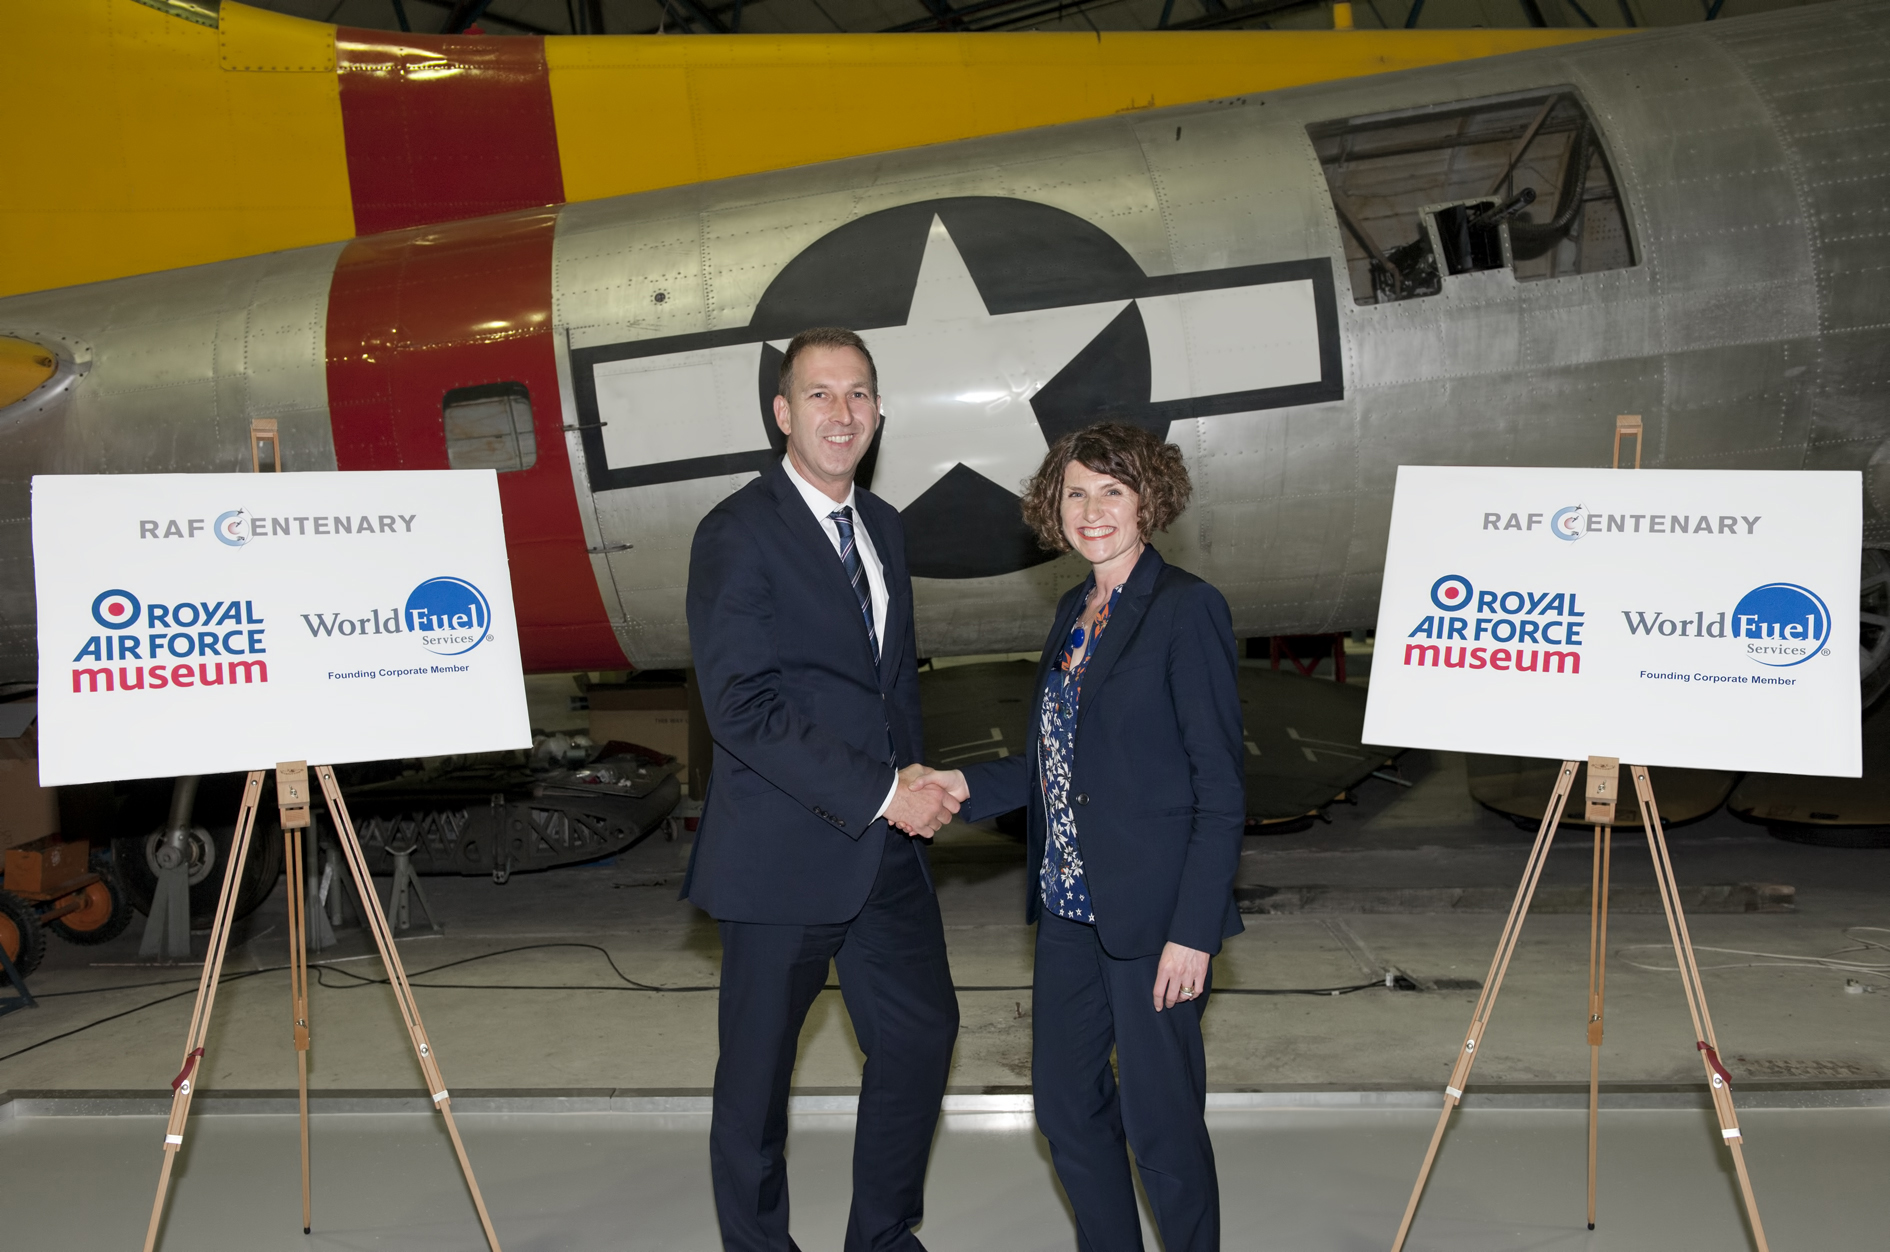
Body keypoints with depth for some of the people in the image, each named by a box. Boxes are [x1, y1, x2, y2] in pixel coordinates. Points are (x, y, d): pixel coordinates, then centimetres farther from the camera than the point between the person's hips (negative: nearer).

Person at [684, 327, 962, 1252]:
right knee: (757, 1071, 7)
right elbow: (743, 708, -20)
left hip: (887, 847, 7)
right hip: (783, 854, -7)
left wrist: (917, 781, 4)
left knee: (922, 1031, 14)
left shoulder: (883, 527, 12)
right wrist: (881, 792, -19)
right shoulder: (738, 534, -13)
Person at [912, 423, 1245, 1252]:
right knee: (1065, 1104, 15)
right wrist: (969, 787, 2)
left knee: (1159, 1121, 3)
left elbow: (1220, 788, -14)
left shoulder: (1187, 609, -12)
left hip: (1152, 913, -8)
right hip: (1069, 905, 8)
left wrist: (1193, 932, -17)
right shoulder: (1075, 611, 11)